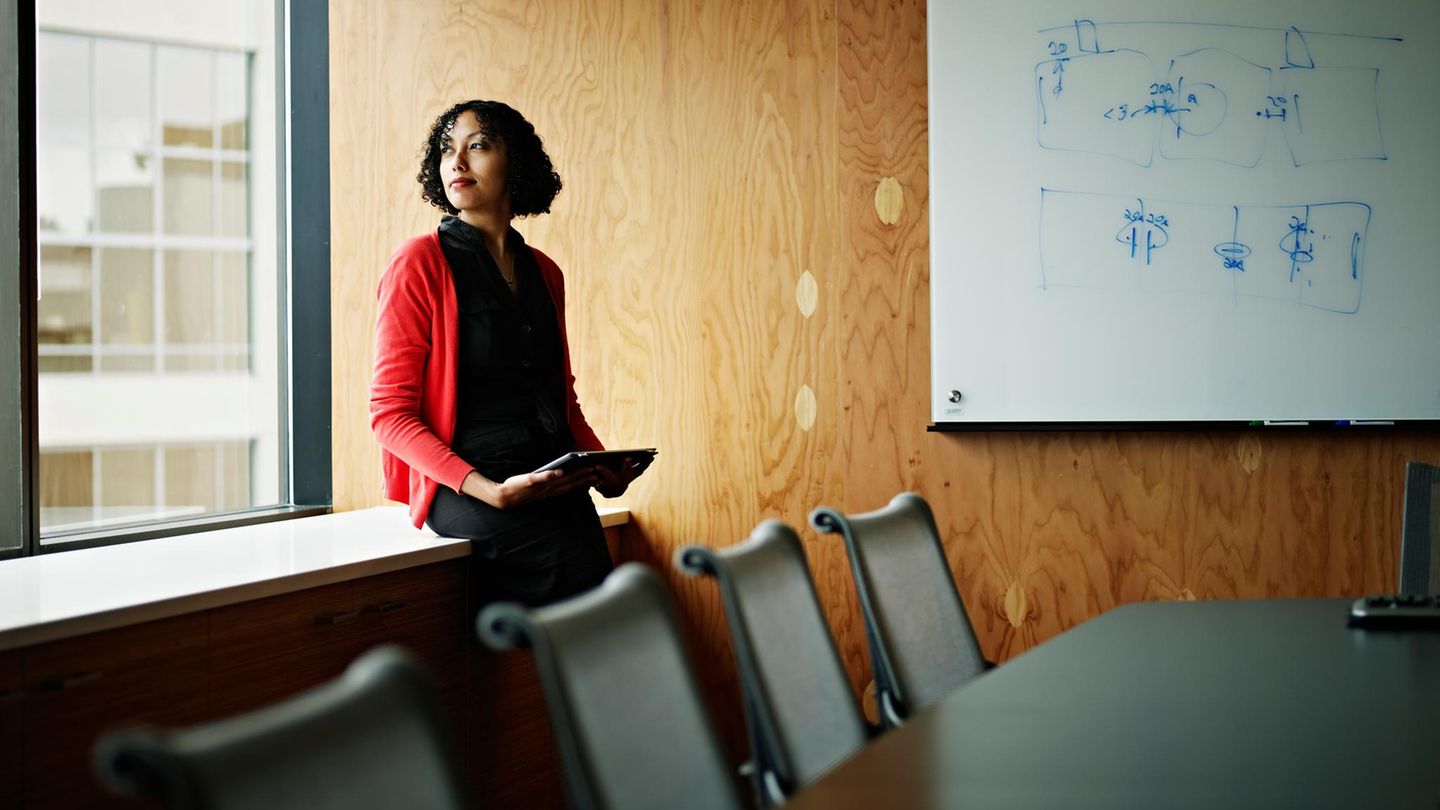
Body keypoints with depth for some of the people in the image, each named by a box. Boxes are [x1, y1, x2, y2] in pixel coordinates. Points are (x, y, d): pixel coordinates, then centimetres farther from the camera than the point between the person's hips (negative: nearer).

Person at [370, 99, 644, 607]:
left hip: (560, 488, 5)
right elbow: (391, 412, -5)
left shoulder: (543, 273, 18)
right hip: (466, 490, -5)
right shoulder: (420, 262, 0)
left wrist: (603, 466, 4)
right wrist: (489, 489, -18)